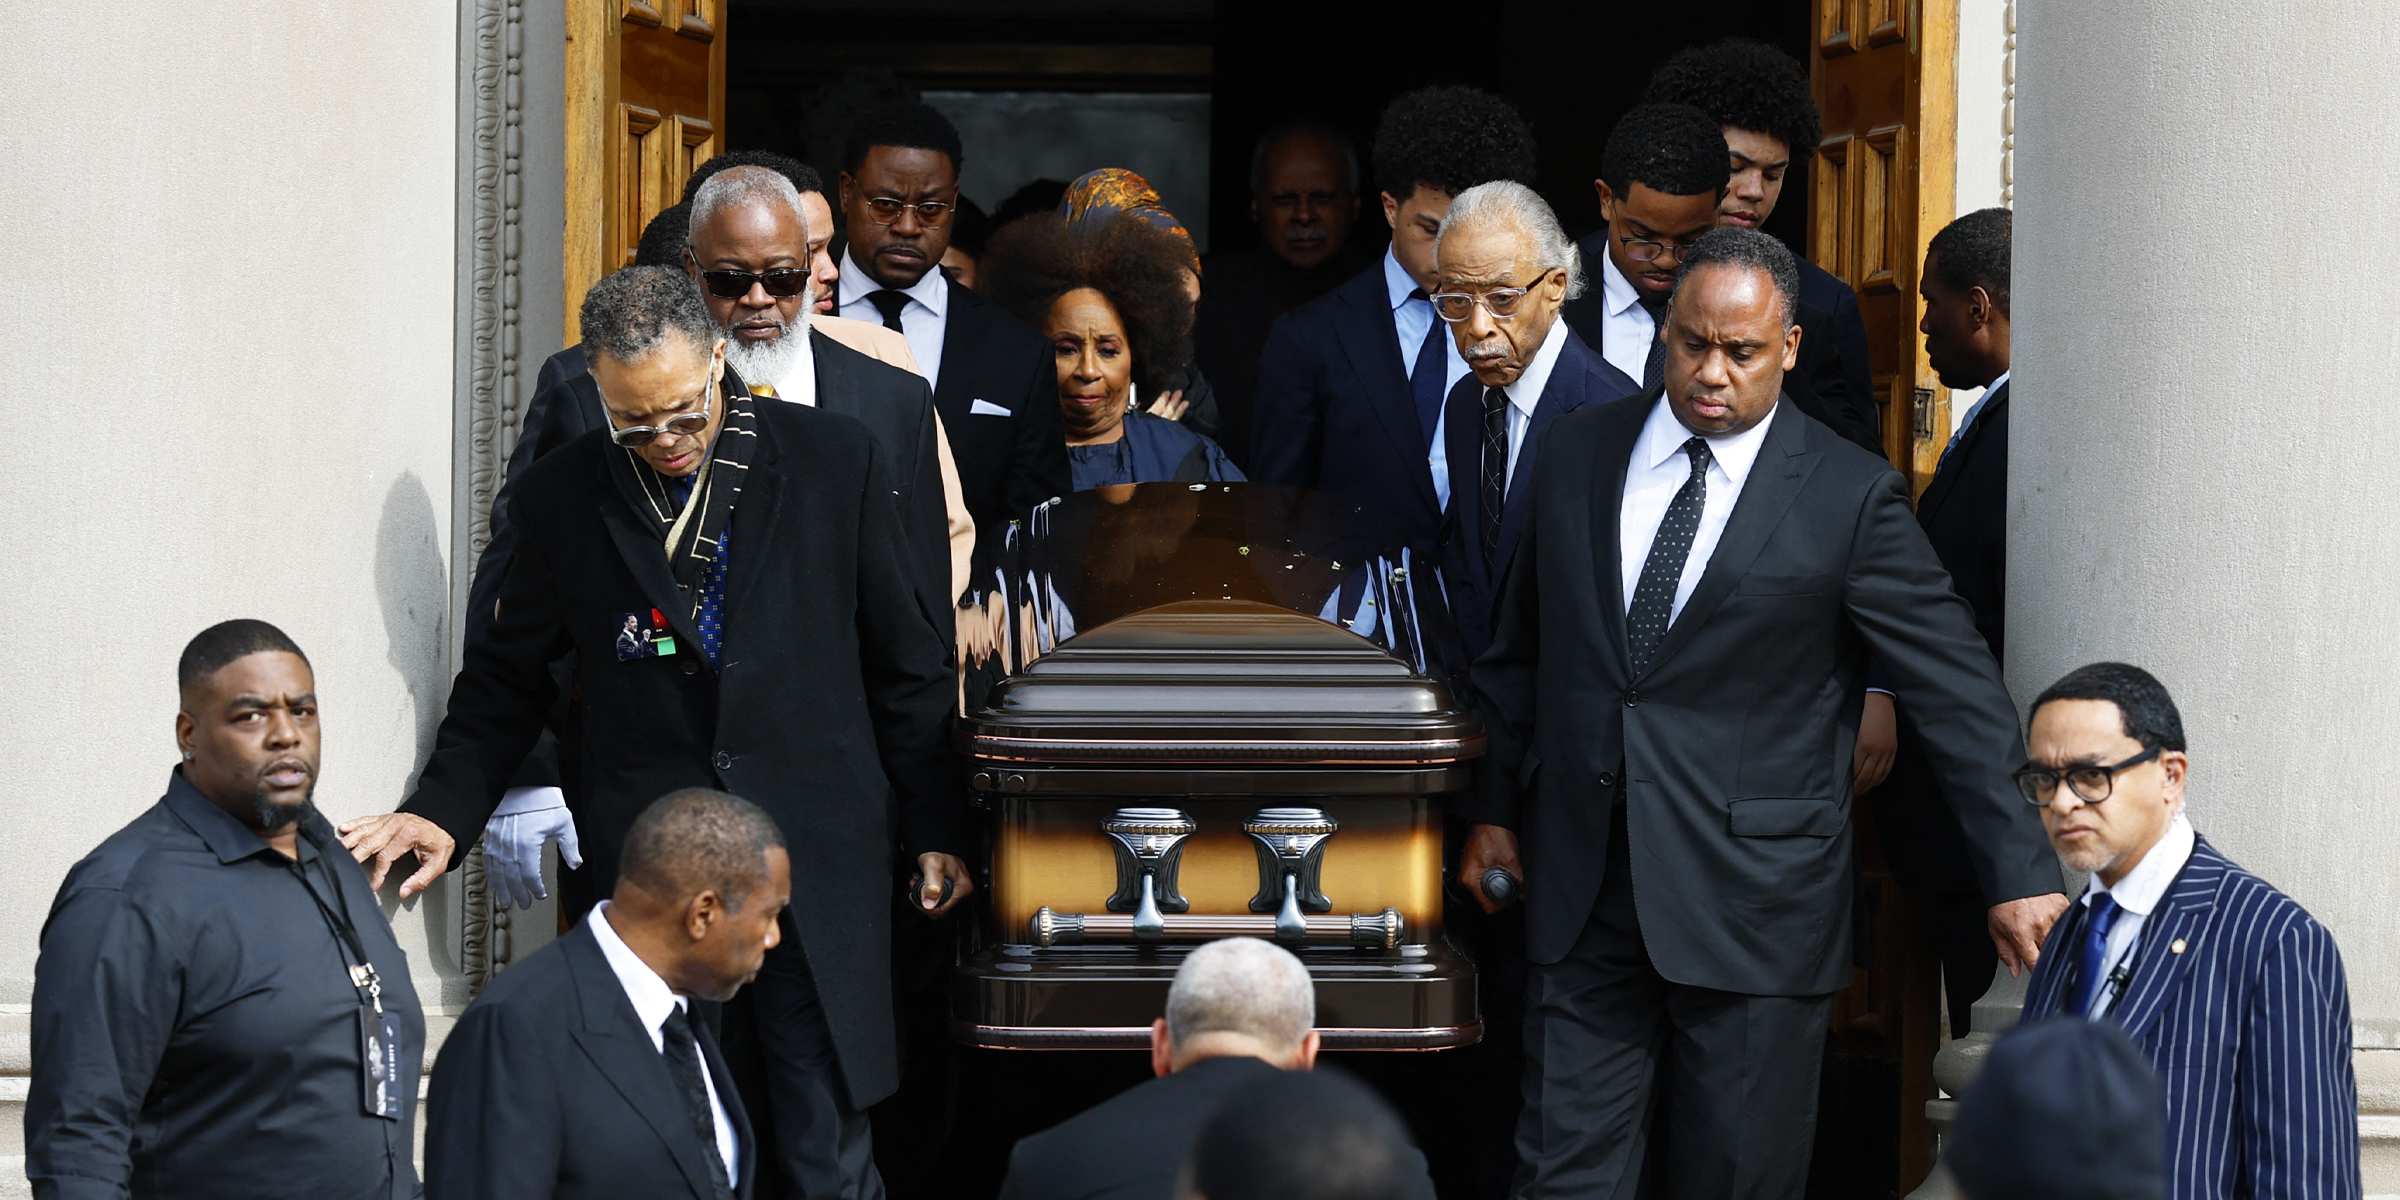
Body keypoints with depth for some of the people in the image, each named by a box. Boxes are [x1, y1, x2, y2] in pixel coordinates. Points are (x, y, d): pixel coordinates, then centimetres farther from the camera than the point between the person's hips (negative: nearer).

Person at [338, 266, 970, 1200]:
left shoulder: (834, 462, 1)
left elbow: (903, 665, 8)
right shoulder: (561, 500, 2)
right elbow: (507, 678, 14)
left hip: (818, 864, 0)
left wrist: (934, 830, 9)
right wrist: (444, 809, 2)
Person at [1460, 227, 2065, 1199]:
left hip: (1756, 902, -3)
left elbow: (1961, 695, -4)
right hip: (1583, 891, 3)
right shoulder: (1578, 454, 8)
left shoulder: (1849, 498, -5)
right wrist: (1494, 807, 20)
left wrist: (2018, 872, -5)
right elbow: (1520, 651, 20)